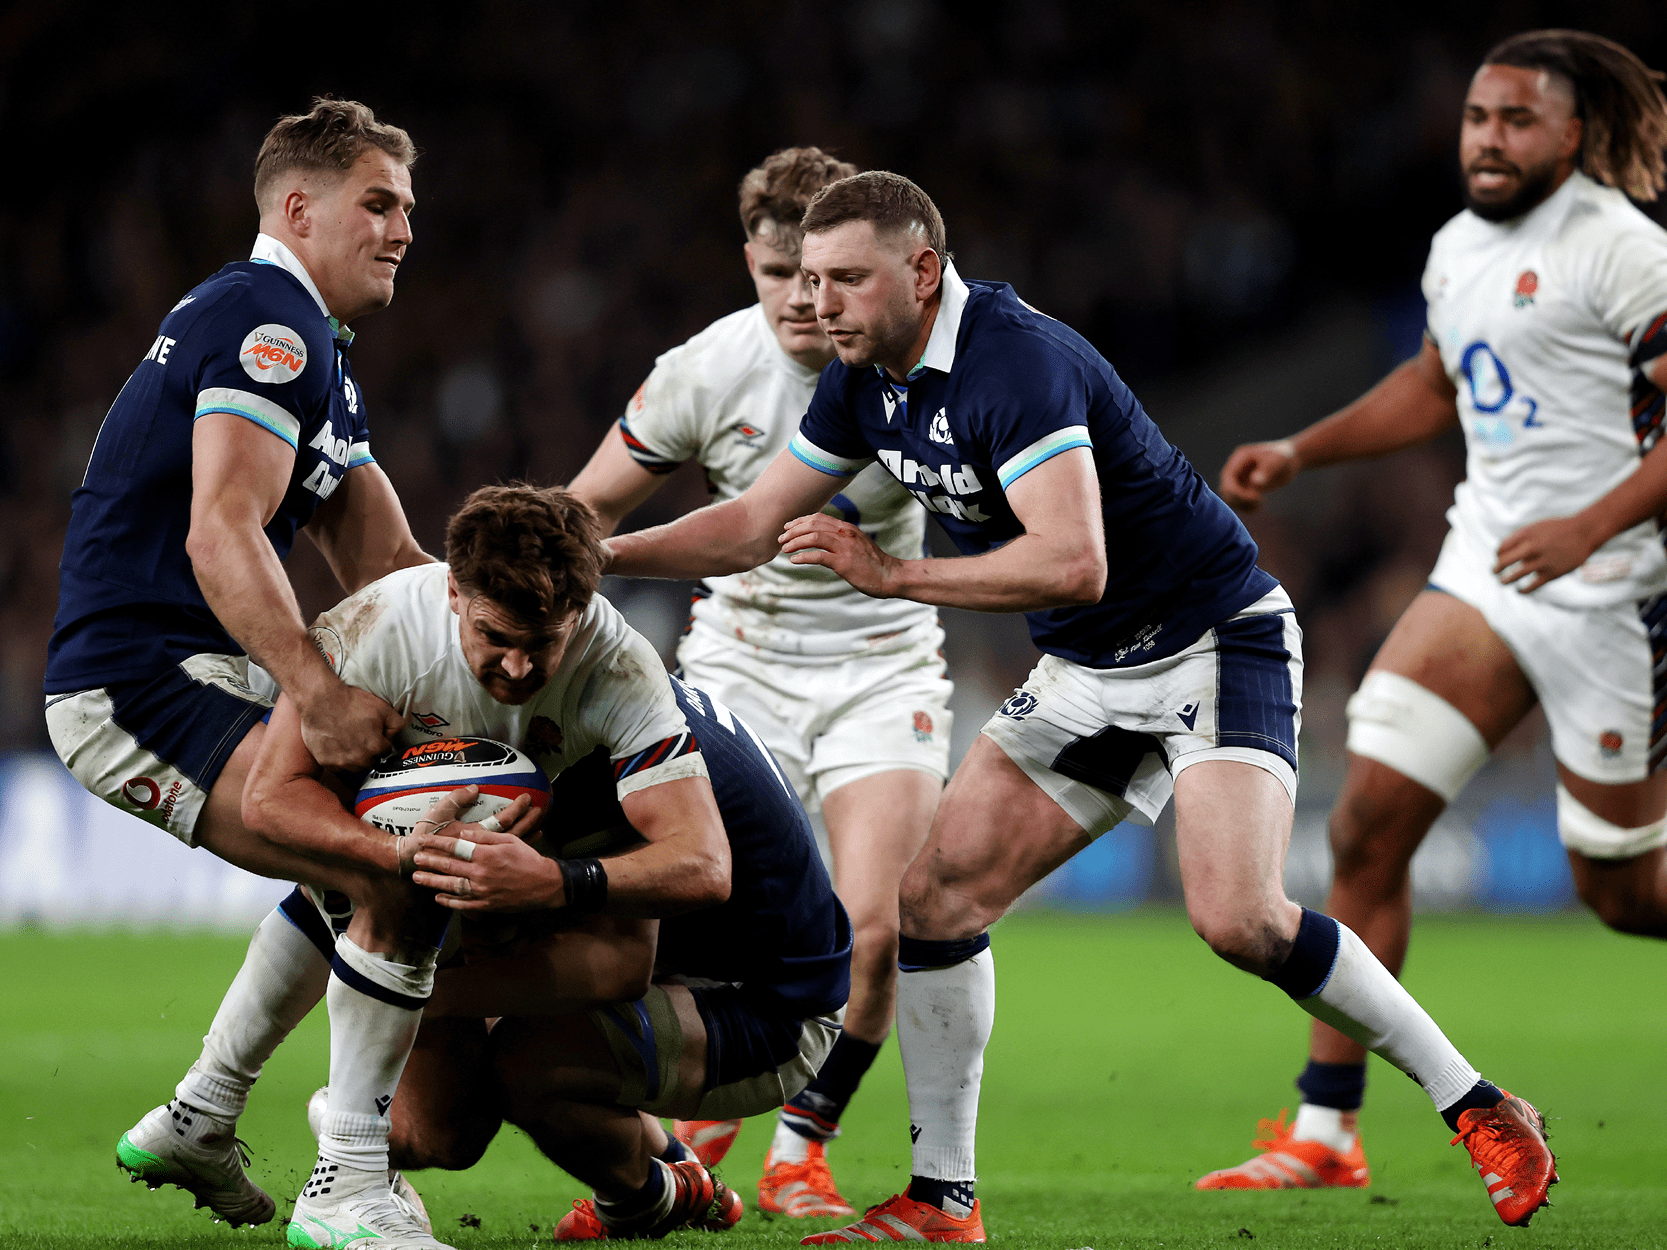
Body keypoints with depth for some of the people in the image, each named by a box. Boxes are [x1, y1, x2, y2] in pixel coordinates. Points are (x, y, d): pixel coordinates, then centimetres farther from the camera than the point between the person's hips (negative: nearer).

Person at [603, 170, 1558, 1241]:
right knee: (938, 896, -3)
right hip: (1086, 673, 9)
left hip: (1216, 641, -9)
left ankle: (1480, 1111, -9)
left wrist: (888, 573, -29)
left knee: (1237, 919, -24)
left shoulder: (1016, 362, -27)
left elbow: (1074, 563, -36)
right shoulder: (867, 381, 1)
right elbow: (753, 526, 12)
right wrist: (601, 554, 1)